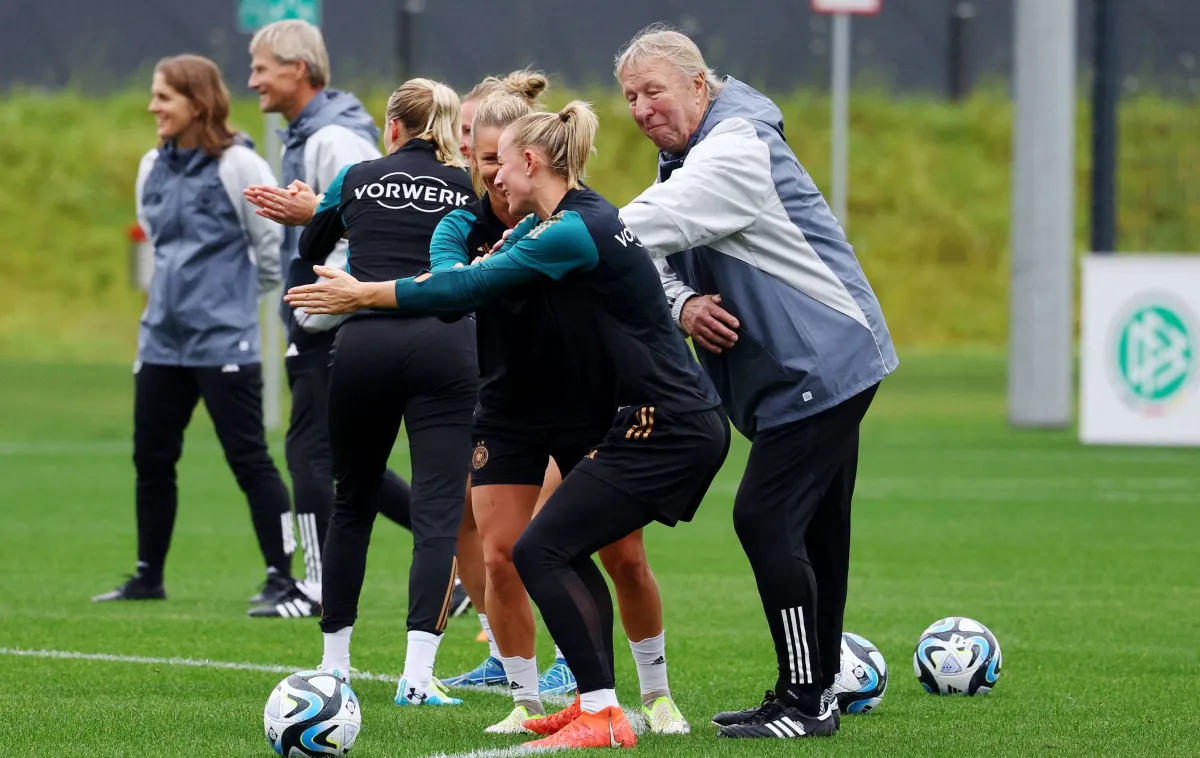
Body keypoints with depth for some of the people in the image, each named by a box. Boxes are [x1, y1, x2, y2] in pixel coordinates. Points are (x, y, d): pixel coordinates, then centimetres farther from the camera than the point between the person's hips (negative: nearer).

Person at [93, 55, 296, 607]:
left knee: (249, 459, -5)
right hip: (163, 339, 7)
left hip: (223, 343, -7)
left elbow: (275, 248, -6)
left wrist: (237, 296, 6)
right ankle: (148, 577, 22)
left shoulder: (237, 166, -10)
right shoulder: (154, 168, 10)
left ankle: (282, 577, -1)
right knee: (151, 460, 11)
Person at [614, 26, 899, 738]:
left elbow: (645, 229, -30)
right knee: (815, 529, 15)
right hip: (825, 367, 10)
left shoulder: (737, 148, -19)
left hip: (821, 363, -10)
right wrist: (683, 304, -14)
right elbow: (659, 259, 9)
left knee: (765, 519, -13)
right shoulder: (686, 156, 13)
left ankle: (805, 699, -8)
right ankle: (817, 689, 23)